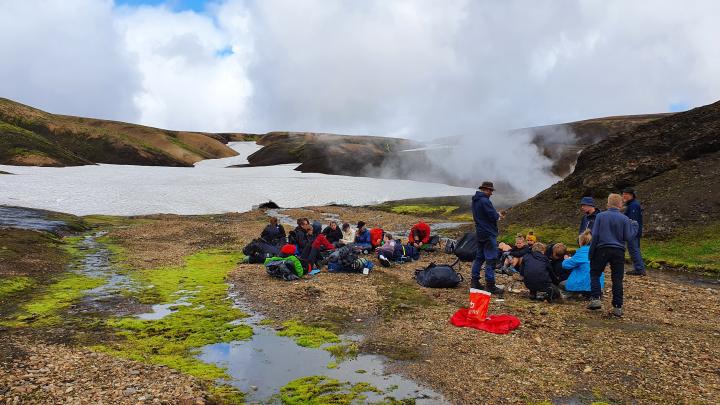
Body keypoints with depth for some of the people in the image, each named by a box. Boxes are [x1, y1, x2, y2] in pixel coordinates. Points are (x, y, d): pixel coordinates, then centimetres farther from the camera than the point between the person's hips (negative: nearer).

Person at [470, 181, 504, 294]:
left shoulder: (475, 200, 12)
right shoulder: (485, 201, -19)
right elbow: (493, 216, -21)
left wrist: (497, 215, 10)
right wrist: (498, 215, 2)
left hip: (480, 233, 10)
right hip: (488, 234, -10)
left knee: (479, 257, 15)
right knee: (491, 259, -5)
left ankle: (474, 281, 19)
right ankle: (490, 285, -3)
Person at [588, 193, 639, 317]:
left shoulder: (600, 216, -2)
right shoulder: (624, 219, 0)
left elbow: (595, 235, -4)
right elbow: (628, 237, -1)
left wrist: (591, 253, 2)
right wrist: (634, 226, 15)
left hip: (602, 249, -1)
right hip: (618, 251, 1)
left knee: (594, 274, 12)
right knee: (617, 279, 5)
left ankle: (595, 299, -1)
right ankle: (617, 307, 6)